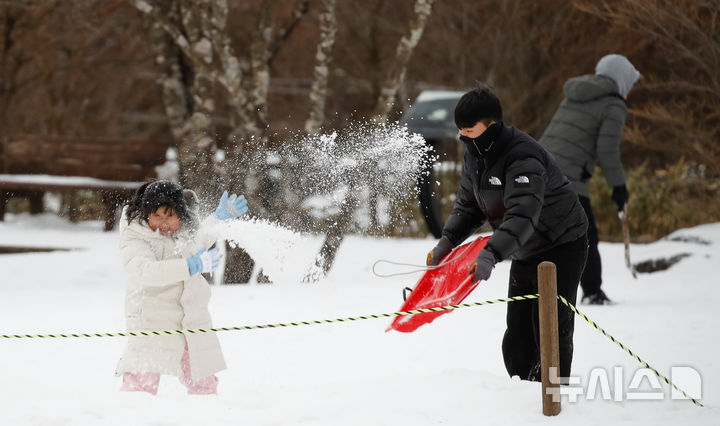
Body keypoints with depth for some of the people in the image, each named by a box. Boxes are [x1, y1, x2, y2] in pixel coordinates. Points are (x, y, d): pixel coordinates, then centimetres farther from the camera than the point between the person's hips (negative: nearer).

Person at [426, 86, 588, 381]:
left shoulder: (523, 157, -30)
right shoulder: (475, 154, -1)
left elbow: (523, 215, -42)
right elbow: (468, 207, 11)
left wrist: (491, 254, -53)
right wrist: (448, 240, -6)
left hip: (562, 248, -8)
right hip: (525, 253, 9)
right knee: (517, 335, 7)